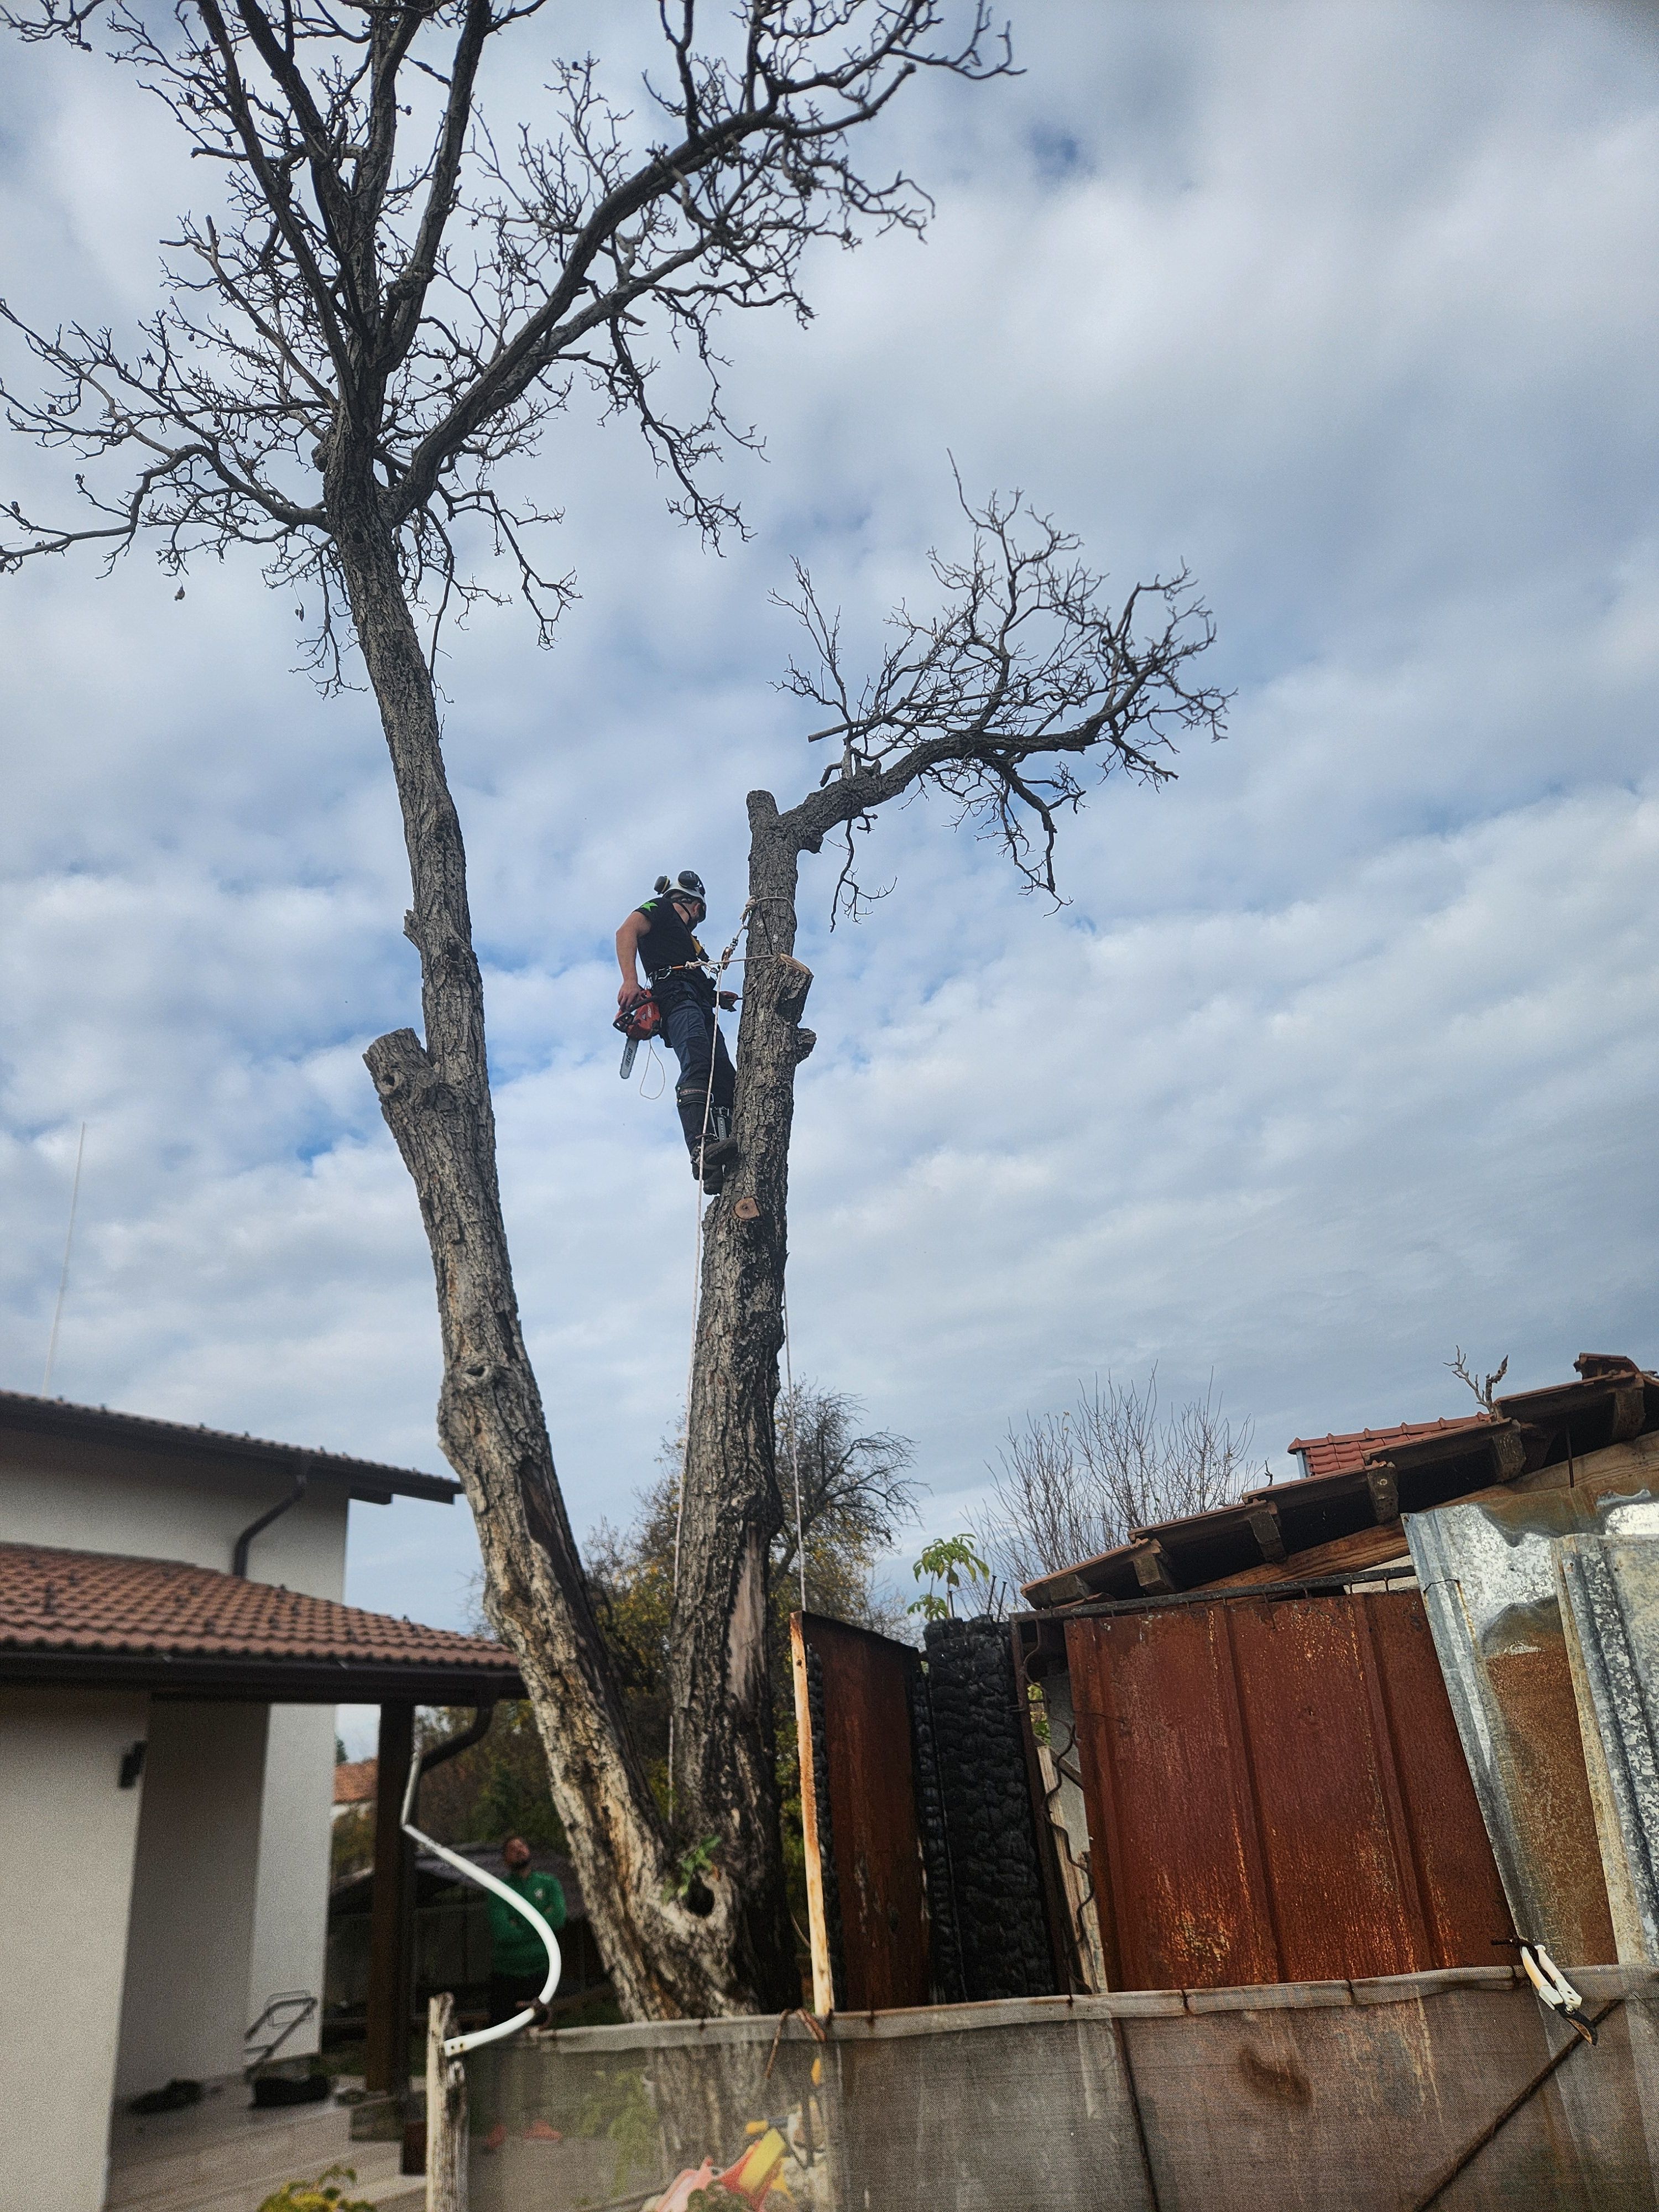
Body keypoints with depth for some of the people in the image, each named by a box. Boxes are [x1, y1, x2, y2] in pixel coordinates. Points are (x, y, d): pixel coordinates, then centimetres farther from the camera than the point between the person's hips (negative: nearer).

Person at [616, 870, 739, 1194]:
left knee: (724, 1080, -9)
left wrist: (716, 996, 21)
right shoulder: (661, 908, 16)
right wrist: (630, 980, -19)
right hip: (675, 995, -8)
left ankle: (720, 1170, -22)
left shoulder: (687, 936, 40)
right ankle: (702, 1149, -47)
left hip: (698, 1005, 8)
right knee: (697, 1066, -29)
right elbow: (627, 932, -4)